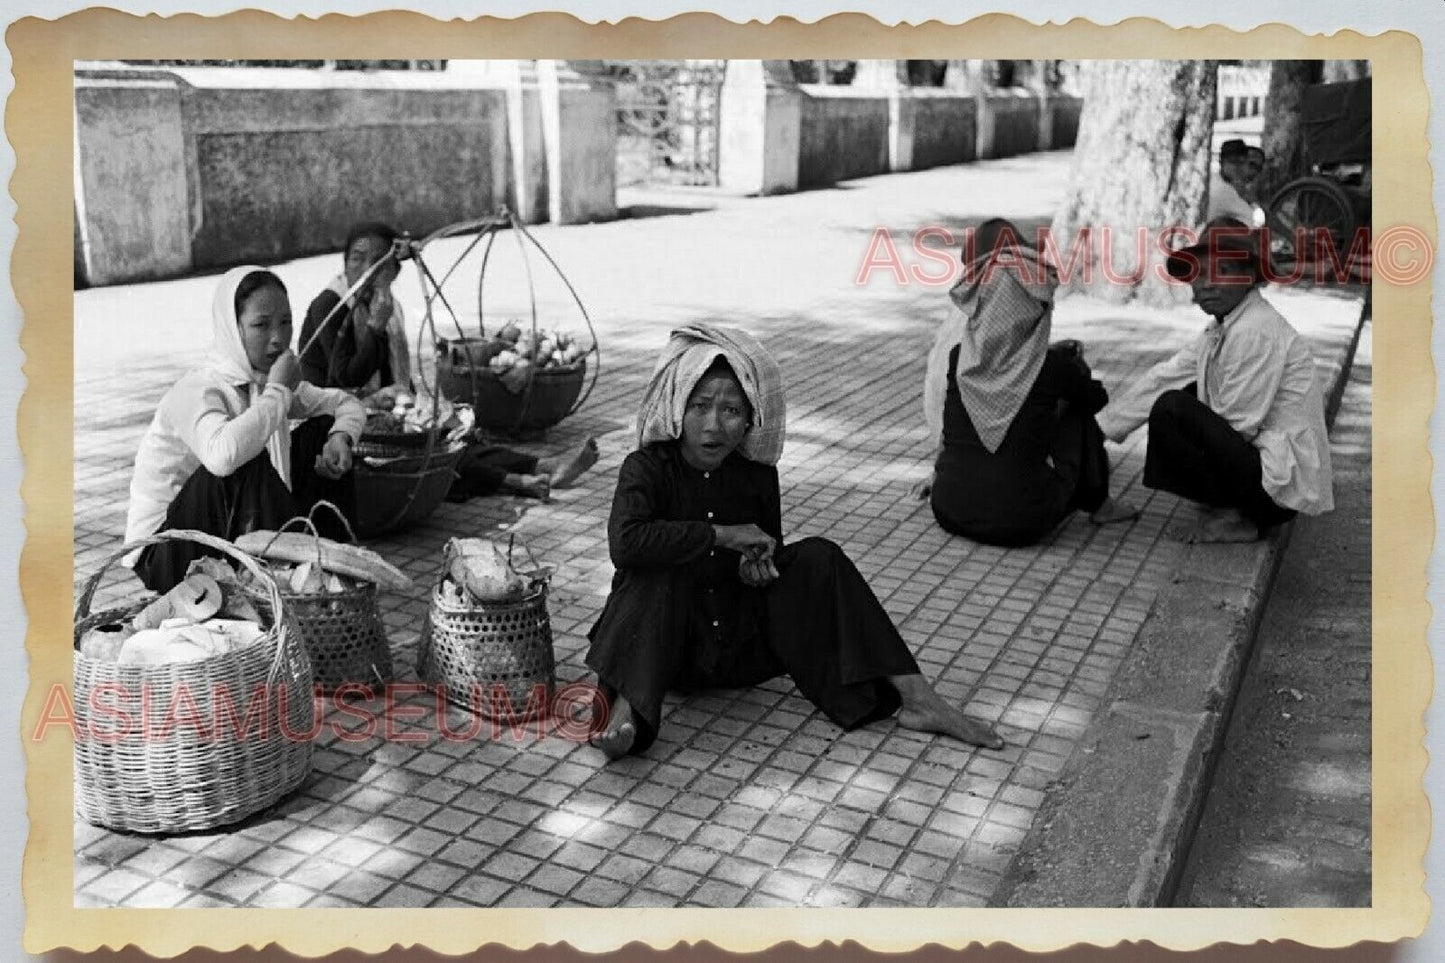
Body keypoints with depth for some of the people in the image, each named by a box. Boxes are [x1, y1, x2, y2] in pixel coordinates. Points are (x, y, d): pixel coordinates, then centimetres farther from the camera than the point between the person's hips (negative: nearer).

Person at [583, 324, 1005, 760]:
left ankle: (914, 697, -14)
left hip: (741, 642, 4)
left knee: (817, 558, -11)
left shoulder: (757, 474, -1)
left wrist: (756, 567, -11)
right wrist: (722, 535, -29)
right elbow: (625, 543, -35)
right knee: (660, 572, -31)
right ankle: (628, 708, -44)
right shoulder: (646, 468, -15)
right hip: (665, 645, -4)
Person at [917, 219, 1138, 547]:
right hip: (1023, 522, -3)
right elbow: (1097, 398, 10)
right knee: (1078, 411, 20)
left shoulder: (953, 355, -5)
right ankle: (1097, 503, 35)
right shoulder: (1051, 366, -10)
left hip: (950, 513, 3)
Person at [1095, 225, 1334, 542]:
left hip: (1282, 485, -10)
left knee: (1172, 409, -18)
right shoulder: (1220, 330, 9)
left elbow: (1238, 424, -19)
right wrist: (1100, 426, 7)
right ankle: (1235, 510, 13)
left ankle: (1229, 519, -4)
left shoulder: (1257, 331, -19)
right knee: (1185, 394, 18)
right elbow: (1163, 379, 10)